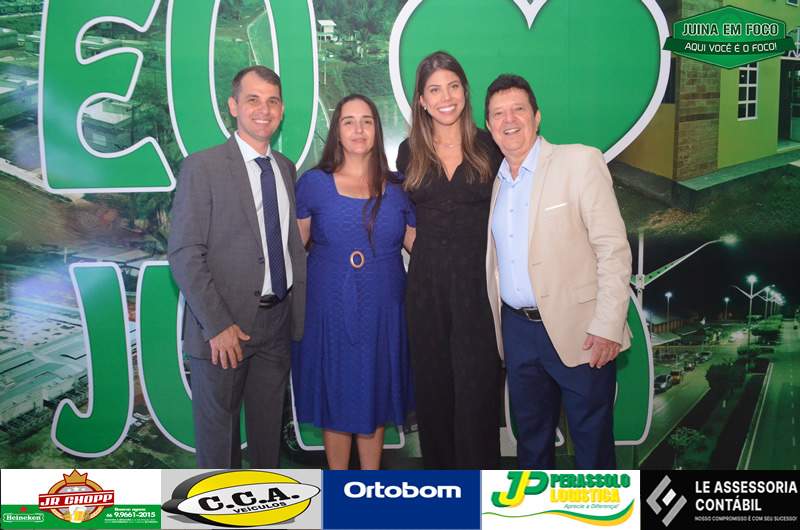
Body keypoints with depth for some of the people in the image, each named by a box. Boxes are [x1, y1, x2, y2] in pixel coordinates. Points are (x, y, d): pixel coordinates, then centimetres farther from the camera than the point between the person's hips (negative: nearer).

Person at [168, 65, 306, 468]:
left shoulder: (286, 168, 10)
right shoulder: (202, 167, -9)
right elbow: (184, 254, -13)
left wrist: (299, 309, 5)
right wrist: (217, 325, -18)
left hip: (278, 319, 6)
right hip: (225, 325, -5)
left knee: (269, 425, 19)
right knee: (217, 425, 10)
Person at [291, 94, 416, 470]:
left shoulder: (396, 188, 3)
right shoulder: (314, 183, -2)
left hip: (382, 312, 2)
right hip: (330, 311, -2)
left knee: (376, 400, 14)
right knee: (336, 401, 9)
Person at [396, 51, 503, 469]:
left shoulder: (489, 148, 2)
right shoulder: (410, 151, 8)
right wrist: (428, 250, 5)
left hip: (477, 281, -2)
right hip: (426, 284, 2)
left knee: (477, 387, 0)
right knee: (432, 386, 9)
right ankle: (438, 466, 25)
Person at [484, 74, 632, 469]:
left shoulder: (580, 162, -6)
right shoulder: (492, 180, 11)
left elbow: (613, 248, -11)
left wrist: (607, 327, -18)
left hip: (578, 330, -5)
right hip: (517, 329, 5)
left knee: (592, 441, 6)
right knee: (530, 438, 18)